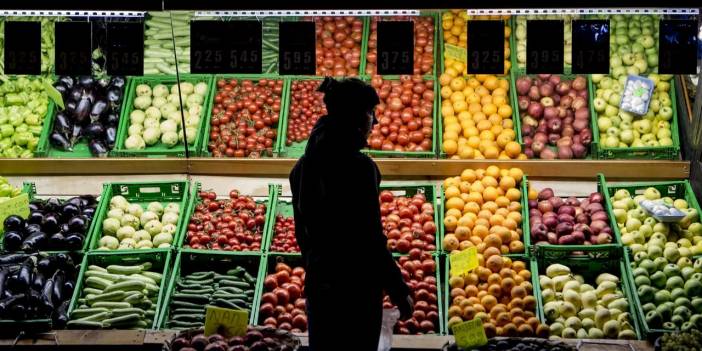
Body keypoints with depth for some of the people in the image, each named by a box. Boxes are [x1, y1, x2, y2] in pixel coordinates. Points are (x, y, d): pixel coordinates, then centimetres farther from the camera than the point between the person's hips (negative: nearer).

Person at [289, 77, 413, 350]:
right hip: (357, 287, -7)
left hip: (317, 284, 8)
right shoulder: (358, 166, -18)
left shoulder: (304, 165, 5)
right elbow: (371, 239, -18)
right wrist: (399, 292, -10)